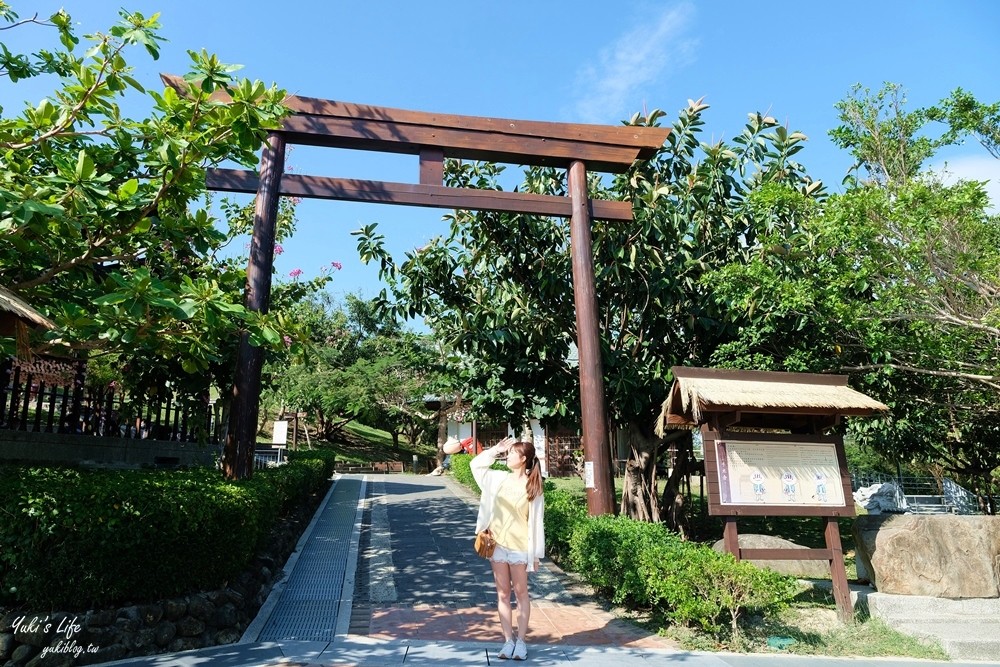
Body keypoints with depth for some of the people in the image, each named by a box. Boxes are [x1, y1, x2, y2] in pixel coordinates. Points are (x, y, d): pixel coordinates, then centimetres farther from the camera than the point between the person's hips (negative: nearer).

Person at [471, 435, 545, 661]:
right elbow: (476, 465, 12)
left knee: (521, 593, 9)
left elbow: (536, 522, -8)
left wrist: (536, 553, -7)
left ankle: (521, 641, 18)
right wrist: (496, 450, 2)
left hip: (519, 546, -4)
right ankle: (508, 640, 20)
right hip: (497, 543, 4)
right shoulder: (500, 478, 1)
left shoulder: (532, 487, -10)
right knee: (503, 594, 10)